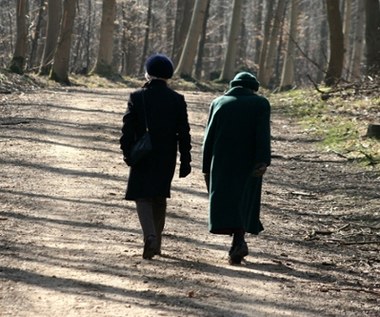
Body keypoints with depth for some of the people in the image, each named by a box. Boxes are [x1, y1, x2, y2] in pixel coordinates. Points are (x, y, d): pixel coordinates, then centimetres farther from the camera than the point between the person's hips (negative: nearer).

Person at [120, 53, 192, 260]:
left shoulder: (137, 97, -6)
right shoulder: (177, 100, -1)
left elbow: (128, 128, -7)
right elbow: (184, 133, -1)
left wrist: (127, 153, 3)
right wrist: (185, 161, 4)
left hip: (143, 157, -2)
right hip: (167, 158, 2)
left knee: (143, 196, 1)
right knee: (159, 198, 15)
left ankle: (150, 236, -23)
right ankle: (156, 242, 20)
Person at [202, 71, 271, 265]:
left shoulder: (219, 103, 8)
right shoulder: (261, 104, 2)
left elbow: (209, 138, 5)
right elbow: (263, 134, -13)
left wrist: (206, 168, 8)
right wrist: (263, 161, -20)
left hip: (222, 162, 1)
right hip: (249, 163, -1)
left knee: (224, 201, 5)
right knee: (242, 202, 9)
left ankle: (239, 243, -7)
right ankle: (238, 242, -2)